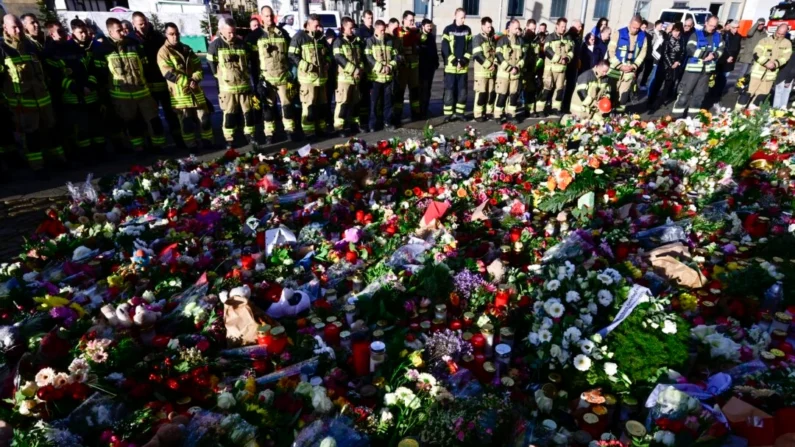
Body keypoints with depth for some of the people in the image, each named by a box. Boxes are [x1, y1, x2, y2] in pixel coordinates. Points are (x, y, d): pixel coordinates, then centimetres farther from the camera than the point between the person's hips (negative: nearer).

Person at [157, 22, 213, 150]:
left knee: (204, 117, 5)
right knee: (186, 122, 0)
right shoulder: (163, 52, -3)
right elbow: (168, 73, -13)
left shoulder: (187, 49, 15)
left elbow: (198, 66, 11)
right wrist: (187, 82, -18)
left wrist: (195, 79, -9)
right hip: (179, 92, -5)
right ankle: (192, 146, 7)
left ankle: (207, 142, 15)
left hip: (195, 90, 5)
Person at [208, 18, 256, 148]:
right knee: (229, 114, 1)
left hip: (244, 84, 3)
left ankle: (249, 135, 21)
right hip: (227, 86, -3)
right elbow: (211, 64, 2)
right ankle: (229, 140, 9)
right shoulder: (215, 45, -4)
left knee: (249, 111, 7)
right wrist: (222, 77, 6)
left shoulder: (241, 43, 7)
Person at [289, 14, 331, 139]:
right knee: (308, 105, -8)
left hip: (322, 76, 7)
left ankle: (320, 128, 21)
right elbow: (292, 56, -10)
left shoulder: (321, 38, 17)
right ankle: (309, 131, -4)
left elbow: (328, 52, 30)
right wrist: (305, 66, -17)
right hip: (308, 77, -7)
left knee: (322, 104, 10)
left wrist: (327, 62, 10)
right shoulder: (299, 37, -5)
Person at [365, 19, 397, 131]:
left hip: (388, 76, 4)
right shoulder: (370, 41, 0)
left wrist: (390, 67, -9)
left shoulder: (390, 41, 13)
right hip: (375, 76, -4)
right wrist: (380, 67, -17)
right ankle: (372, 125, 5)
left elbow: (395, 56, 9)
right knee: (373, 101, -1)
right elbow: (368, 57, -9)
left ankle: (387, 123, 17)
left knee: (388, 101, 8)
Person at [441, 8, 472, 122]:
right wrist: (454, 61, -14)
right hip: (451, 65, -3)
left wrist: (464, 60, -8)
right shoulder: (448, 29, -1)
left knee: (462, 90, 6)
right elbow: (445, 48, -7)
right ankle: (448, 113, 3)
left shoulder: (467, 30, 9)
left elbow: (470, 47, 7)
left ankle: (459, 112, 14)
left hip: (463, 66, 4)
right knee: (449, 90, -2)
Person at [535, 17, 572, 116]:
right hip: (551, 67, -6)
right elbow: (548, 51, -15)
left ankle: (555, 108, 20)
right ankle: (539, 110, -9)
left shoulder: (568, 38, 14)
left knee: (560, 88, 9)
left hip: (562, 67, 6)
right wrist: (559, 59, -18)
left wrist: (567, 58, -10)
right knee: (547, 88, -11)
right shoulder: (550, 37, -3)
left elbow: (571, 50, 11)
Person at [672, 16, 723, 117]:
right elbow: (690, 49, -14)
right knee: (686, 89, -7)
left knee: (700, 91, 10)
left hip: (708, 68, 5)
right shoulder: (697, 34, -2)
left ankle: (694, 111, 18)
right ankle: (678, 111, -5)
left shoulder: (717, 36, 14)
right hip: (694, 66, -5)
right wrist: (705, 53, -20)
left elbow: (721, 49, 10)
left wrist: (714, 55, -12)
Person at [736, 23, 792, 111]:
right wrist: (766, 62, -23)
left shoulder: (787, 43, 6)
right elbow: (756, 54, -11)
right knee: (748, 92, -6)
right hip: (758, 71, -3)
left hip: (770, 74, 3)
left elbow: (785, 57, -1)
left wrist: (775, 63, -20)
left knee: (762, 95, 8)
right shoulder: (765, 40, -2)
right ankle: (737, 111, -1)